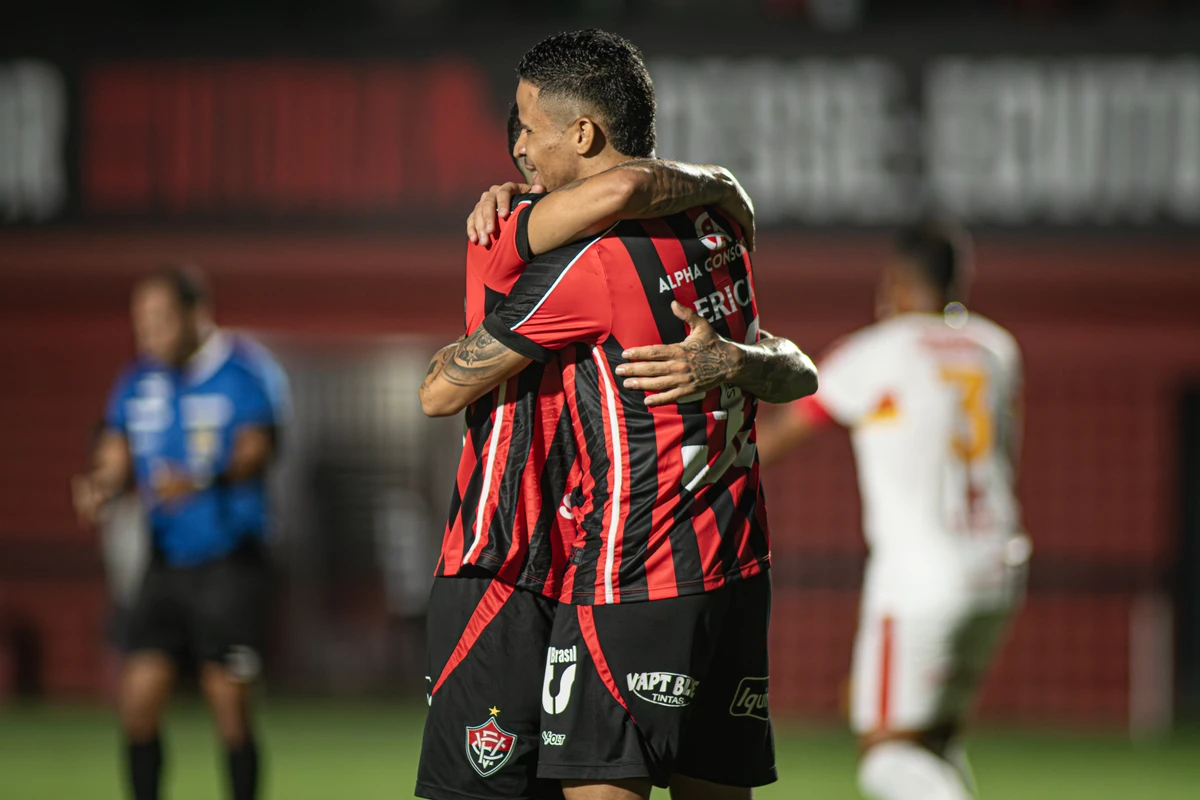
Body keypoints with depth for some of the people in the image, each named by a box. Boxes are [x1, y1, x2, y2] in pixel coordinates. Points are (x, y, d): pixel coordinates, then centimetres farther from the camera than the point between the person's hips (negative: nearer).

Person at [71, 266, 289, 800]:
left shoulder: (245, 372, -8)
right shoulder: (138, 381, 8)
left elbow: (254, 452, -18)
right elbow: (116, 459, 8)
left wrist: (202, 481, -38)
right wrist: (100, 488, -16)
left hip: (230, 561, -5)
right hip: (166, 563, 5)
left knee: (229, 704, -6)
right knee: (139, 701, -1)